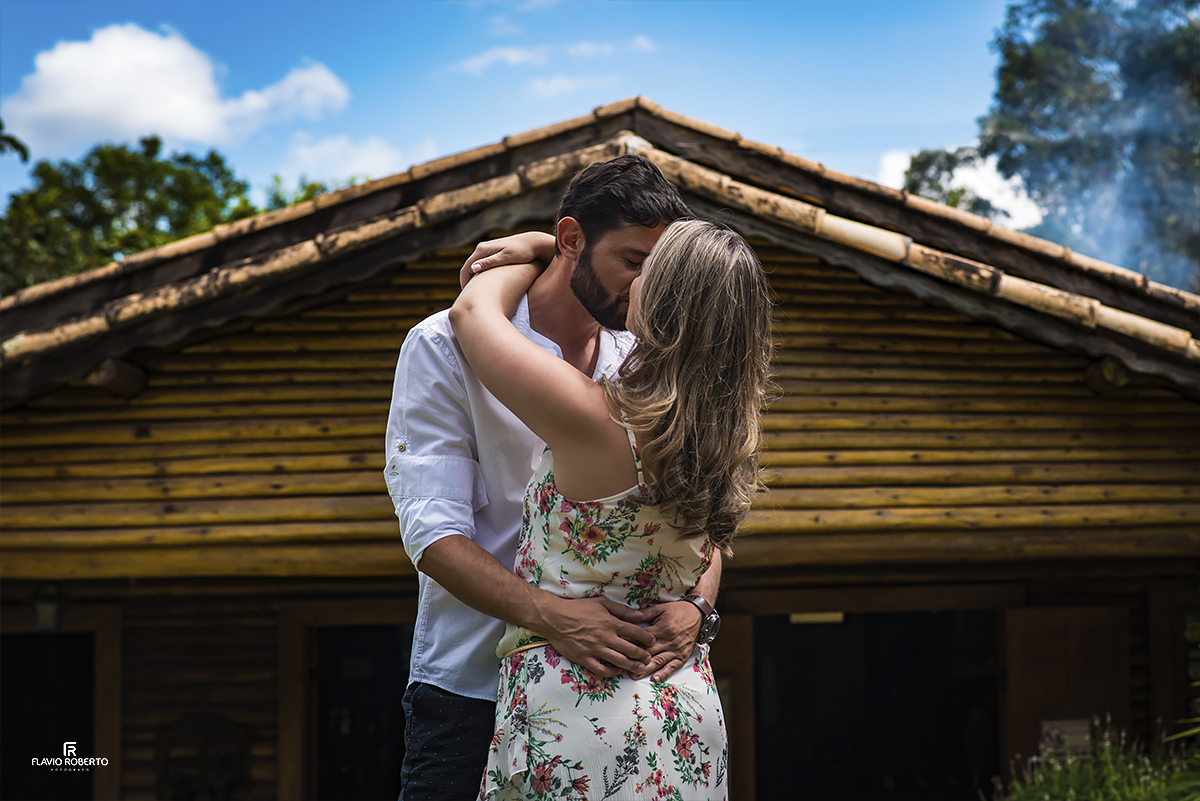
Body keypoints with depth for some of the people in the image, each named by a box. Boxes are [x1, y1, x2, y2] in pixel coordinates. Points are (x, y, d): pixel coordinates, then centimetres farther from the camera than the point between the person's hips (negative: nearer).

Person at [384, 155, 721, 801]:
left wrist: (693, 605, -19)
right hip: (469, 694, -4)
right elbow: (433, 532, -16)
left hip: (605, 691, 4)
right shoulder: (444, 348, -7)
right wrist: (548, 614, -31)